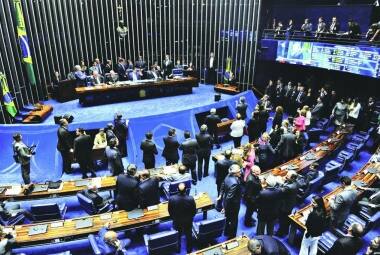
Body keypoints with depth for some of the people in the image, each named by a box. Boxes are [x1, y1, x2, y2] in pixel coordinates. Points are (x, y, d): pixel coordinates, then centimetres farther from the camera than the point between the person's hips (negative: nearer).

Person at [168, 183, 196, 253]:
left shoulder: (171, 199, -29)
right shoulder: (191, 199, -30)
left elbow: (170, 211, -12)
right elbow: (194, 211, -14)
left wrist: (174, 218, 9)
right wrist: (190, 217, 8)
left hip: (177, 221, 0)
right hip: (188, 221, 0)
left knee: (177, 236, 28)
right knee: (188, 236, 27)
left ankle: (177, 249, 51)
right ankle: (189, 250, 49)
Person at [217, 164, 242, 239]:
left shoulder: (228, 176, -9)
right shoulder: (234, 183, -36)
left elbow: (223, 186, 6)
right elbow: (230, 197, -32)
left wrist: (221, 195, 19)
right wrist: (225, 207, -21)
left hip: (226, 202, 8)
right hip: (232, 205, -8)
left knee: (228, 218, 29)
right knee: (233, 221, 15)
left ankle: (226, 232, 51)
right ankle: (231, 237, 36)